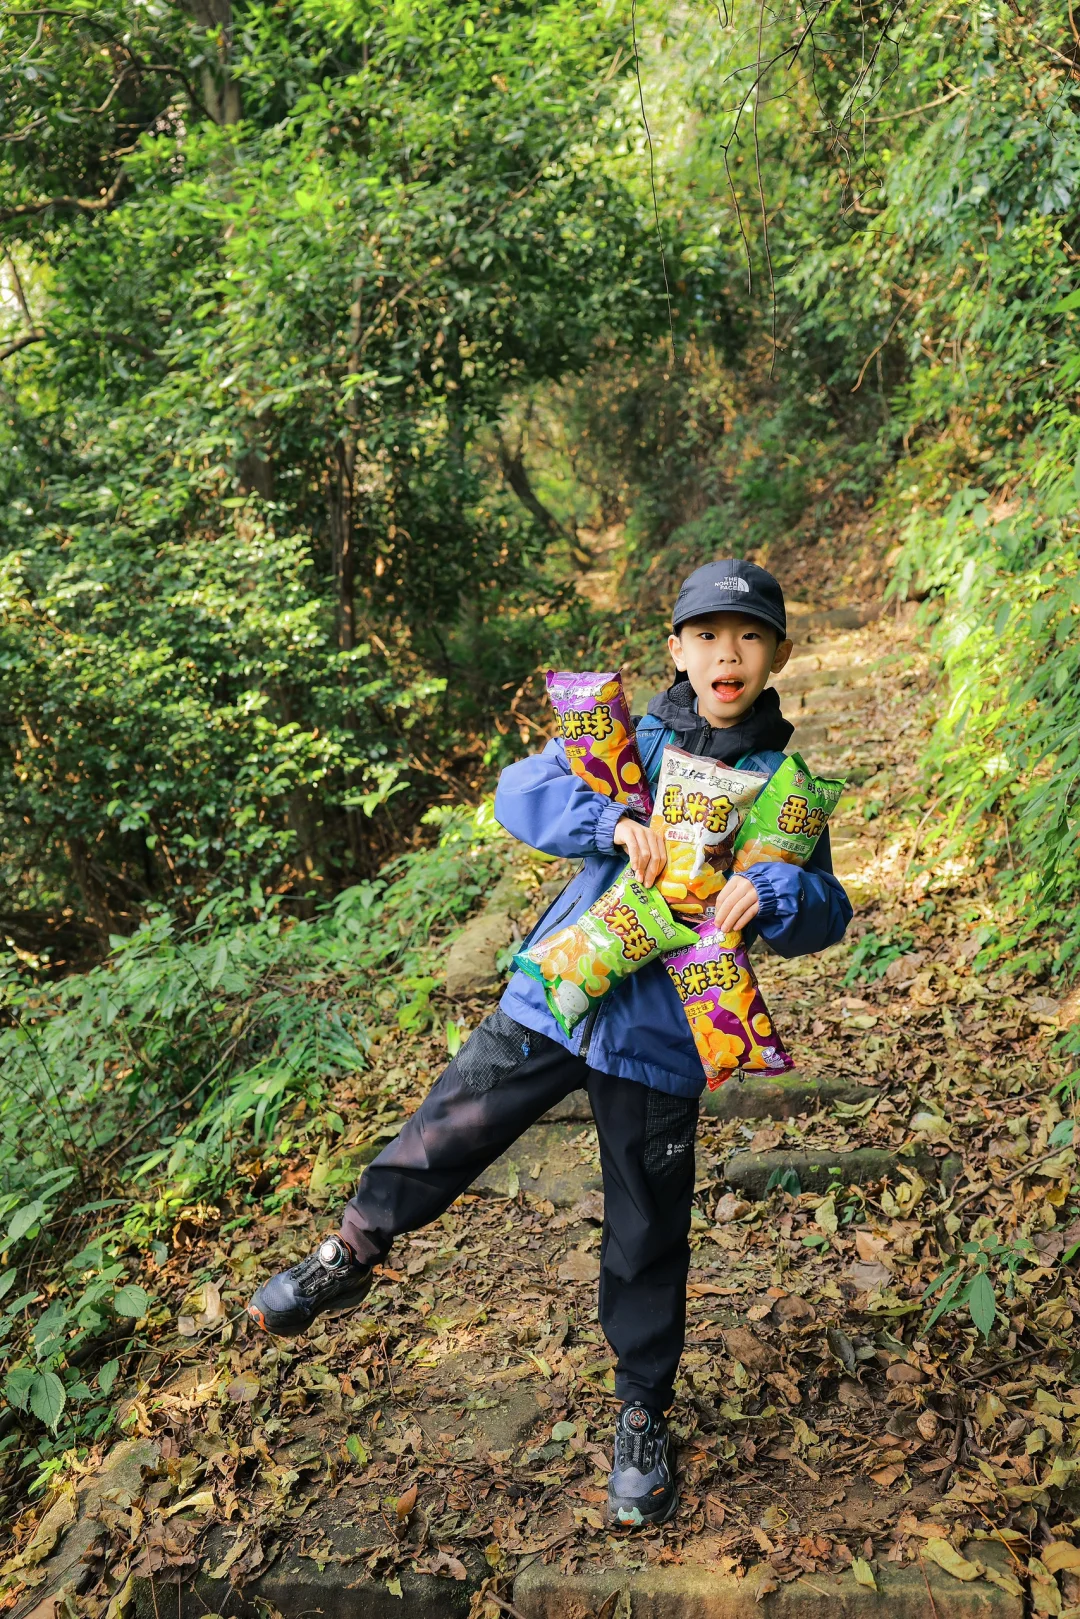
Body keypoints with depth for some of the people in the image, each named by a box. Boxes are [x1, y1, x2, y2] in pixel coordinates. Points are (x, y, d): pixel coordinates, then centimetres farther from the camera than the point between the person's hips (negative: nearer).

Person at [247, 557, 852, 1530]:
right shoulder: (626, 739, 0)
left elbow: (828, 911, -2)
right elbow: (523, 793, -10)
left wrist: (776, 894, -24)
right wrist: (615, 821, -26)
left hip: (661, 1037, 0)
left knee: (648, 1238, 11)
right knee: (445, 1134, -1)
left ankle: (643, 1414, 33)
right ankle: (351, 1257, 29)